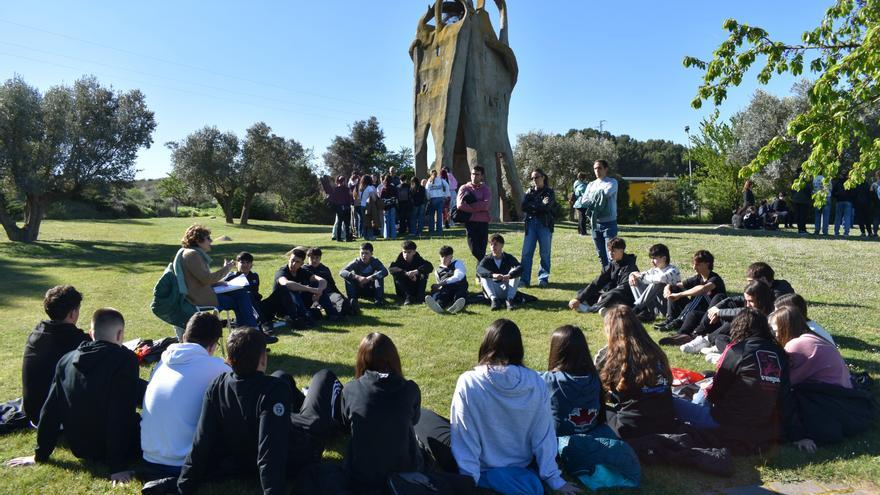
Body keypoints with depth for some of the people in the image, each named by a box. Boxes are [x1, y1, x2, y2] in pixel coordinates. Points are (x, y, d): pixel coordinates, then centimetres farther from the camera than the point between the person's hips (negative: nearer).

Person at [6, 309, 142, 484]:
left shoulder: (67, 360, -2)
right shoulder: (125, 359, -20)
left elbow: (50, 410, 3)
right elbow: (122, 414, -24)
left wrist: (40, 455, 14)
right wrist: (118, 466, -20)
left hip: (80, 449, 6)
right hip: (119, 448, -6)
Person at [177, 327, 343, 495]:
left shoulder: (217, 386, -20)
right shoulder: (273, 390, -37)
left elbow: (201, 443, -15)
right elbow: (271, 455, -42)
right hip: (294, 459, -5)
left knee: (281, 377, 24)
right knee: (325, 377, 13)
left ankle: (305, 400, 55)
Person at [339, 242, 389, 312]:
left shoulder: (375, 261, -11)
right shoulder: (356, 262, -13)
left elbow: (385, 271, -30)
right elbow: (342, 272, -27)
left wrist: (370, 278, -42)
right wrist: (357, 277, -43)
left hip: (371, 291, 0)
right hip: (358, 290, 0)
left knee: (379, 274, -23)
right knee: (348, 277, -26)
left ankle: (379, 299, -33)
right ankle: (352, 300, -40)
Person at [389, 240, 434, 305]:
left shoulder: (418, 259, -13)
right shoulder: (400, 259, -11)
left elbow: (430, 267, -29)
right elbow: (391, 268, -28)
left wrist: (416, 271, -44)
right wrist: (405, 273, -40)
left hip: (416, 286, -1)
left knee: (424, 274, -25)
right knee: (396, 275, -25)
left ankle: (420, 296, -19)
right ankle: (408, 297, -25)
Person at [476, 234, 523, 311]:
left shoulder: (508, 257, -3)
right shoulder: (487, 259, -4)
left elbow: (520, 268, -22)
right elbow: (479, 269, -26)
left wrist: (509, 275, -42)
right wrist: (493, 275, -45)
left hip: (506, 290, 0)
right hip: (493, 291, 0)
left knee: (515, 273, -20)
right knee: (483, 276, -23)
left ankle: (509, 299, -29)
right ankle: (494, 299, -34)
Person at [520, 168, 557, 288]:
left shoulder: (549, 192, 5)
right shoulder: (529, 191, 14)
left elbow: (546, 207, -12)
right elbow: (524, 206, -1)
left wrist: (532, 206, -4)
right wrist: (540, 205, -7)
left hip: (545, 225, -2)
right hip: (531, 223, 2)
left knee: (545, 253, 1)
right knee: (526, 252, -4)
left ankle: (543, 278, 10)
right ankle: (524, 279, -1)